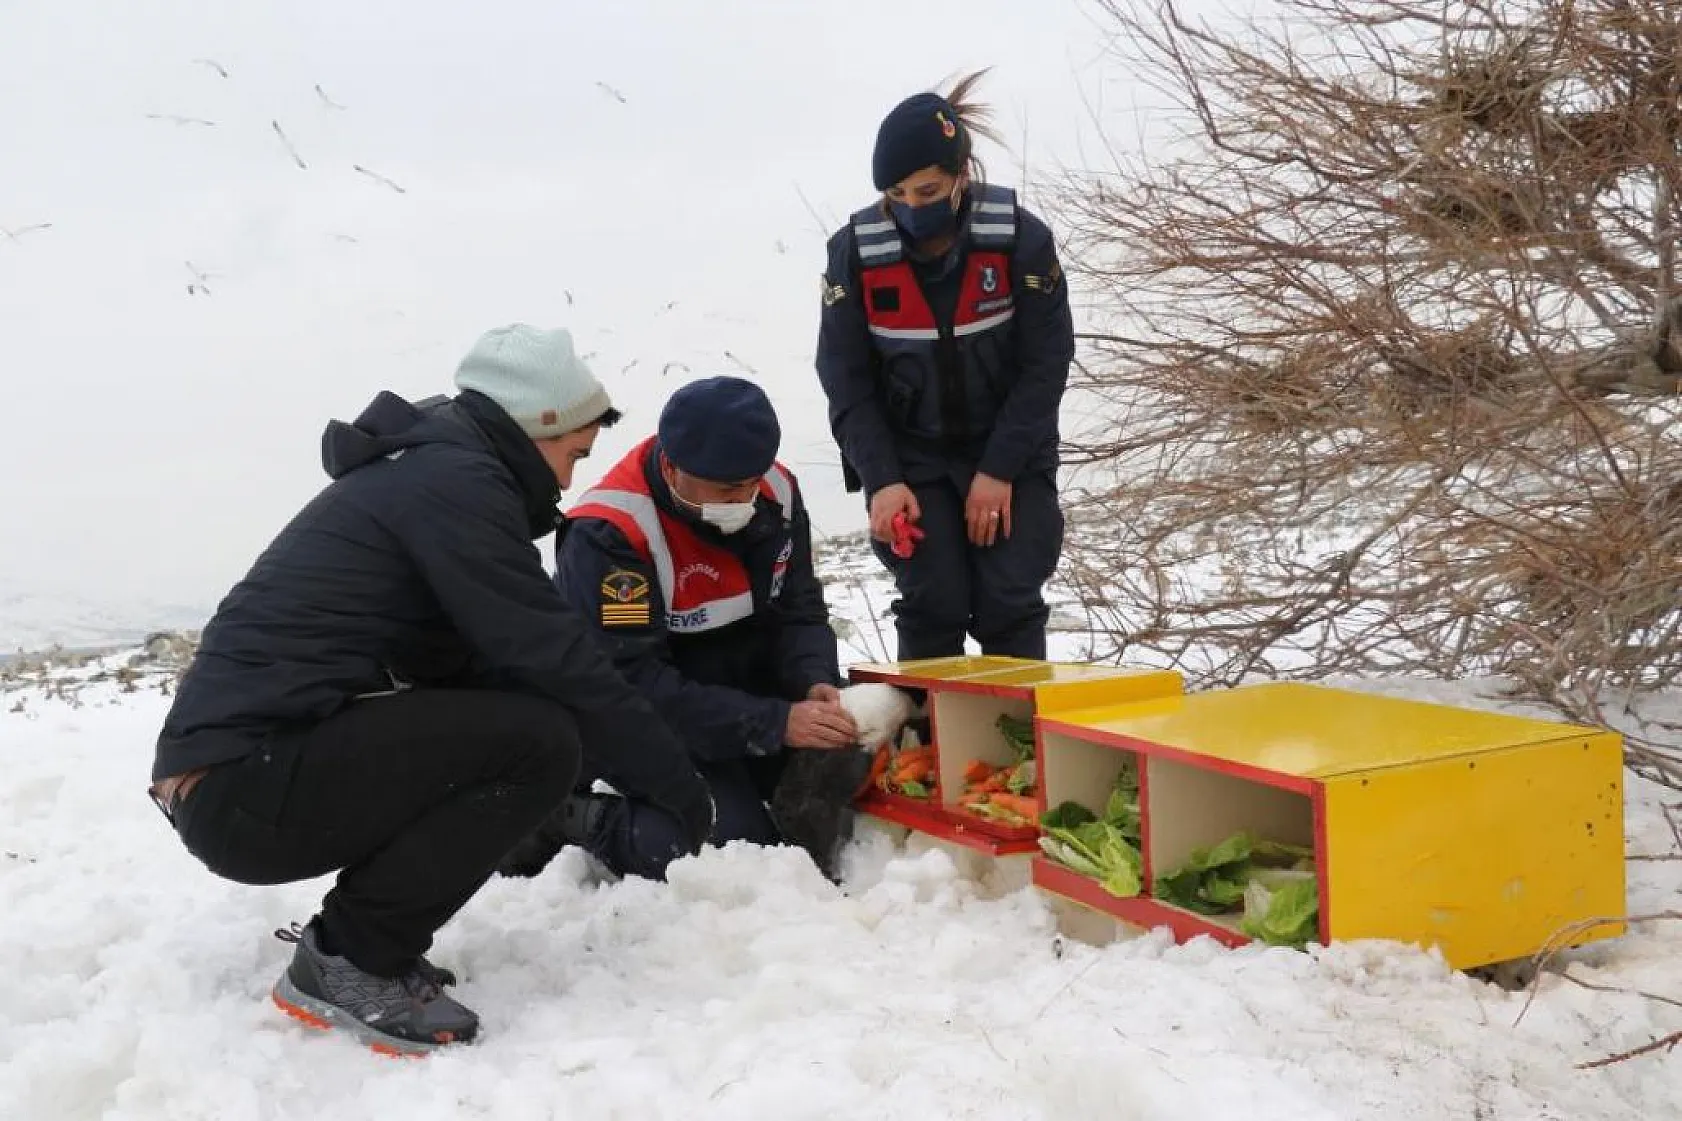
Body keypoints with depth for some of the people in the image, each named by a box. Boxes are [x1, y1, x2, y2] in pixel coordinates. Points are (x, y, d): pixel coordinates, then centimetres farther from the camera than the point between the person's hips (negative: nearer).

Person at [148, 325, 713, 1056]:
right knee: (539, 741, -17)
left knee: (497, 713, 15)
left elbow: (495, 665, 20)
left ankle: (358, 941, 12)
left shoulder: (422, 471, 20)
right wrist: (676, 783, -3)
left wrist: (649, 771, 16)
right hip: (248, 786, -10)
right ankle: (347, 962, -7)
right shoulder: (455, 481, -11)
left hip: (233, 772, 10)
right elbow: (553, 661, -14)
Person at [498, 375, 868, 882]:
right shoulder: (607, 534, -26)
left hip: (754, 695, 7)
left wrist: (815, 684, -20)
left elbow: (799, 611, 3)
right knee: (732, 844, -26)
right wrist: (774, 723, -33)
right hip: (652, 726, -7)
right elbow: (631, 681, -29)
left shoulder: (776, 491, -5)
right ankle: (571, 819, -2)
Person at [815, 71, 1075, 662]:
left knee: (1010, 603, -7)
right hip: (911, 458, 0)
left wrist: (999, 471, -16)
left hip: (1010, 451, 0)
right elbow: (846, 380, -8)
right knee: (932, 608, -10)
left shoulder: (1020, 237, -17)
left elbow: (1045, 363, -11)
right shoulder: (856, 249, -14)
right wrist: (880, 480, -18)